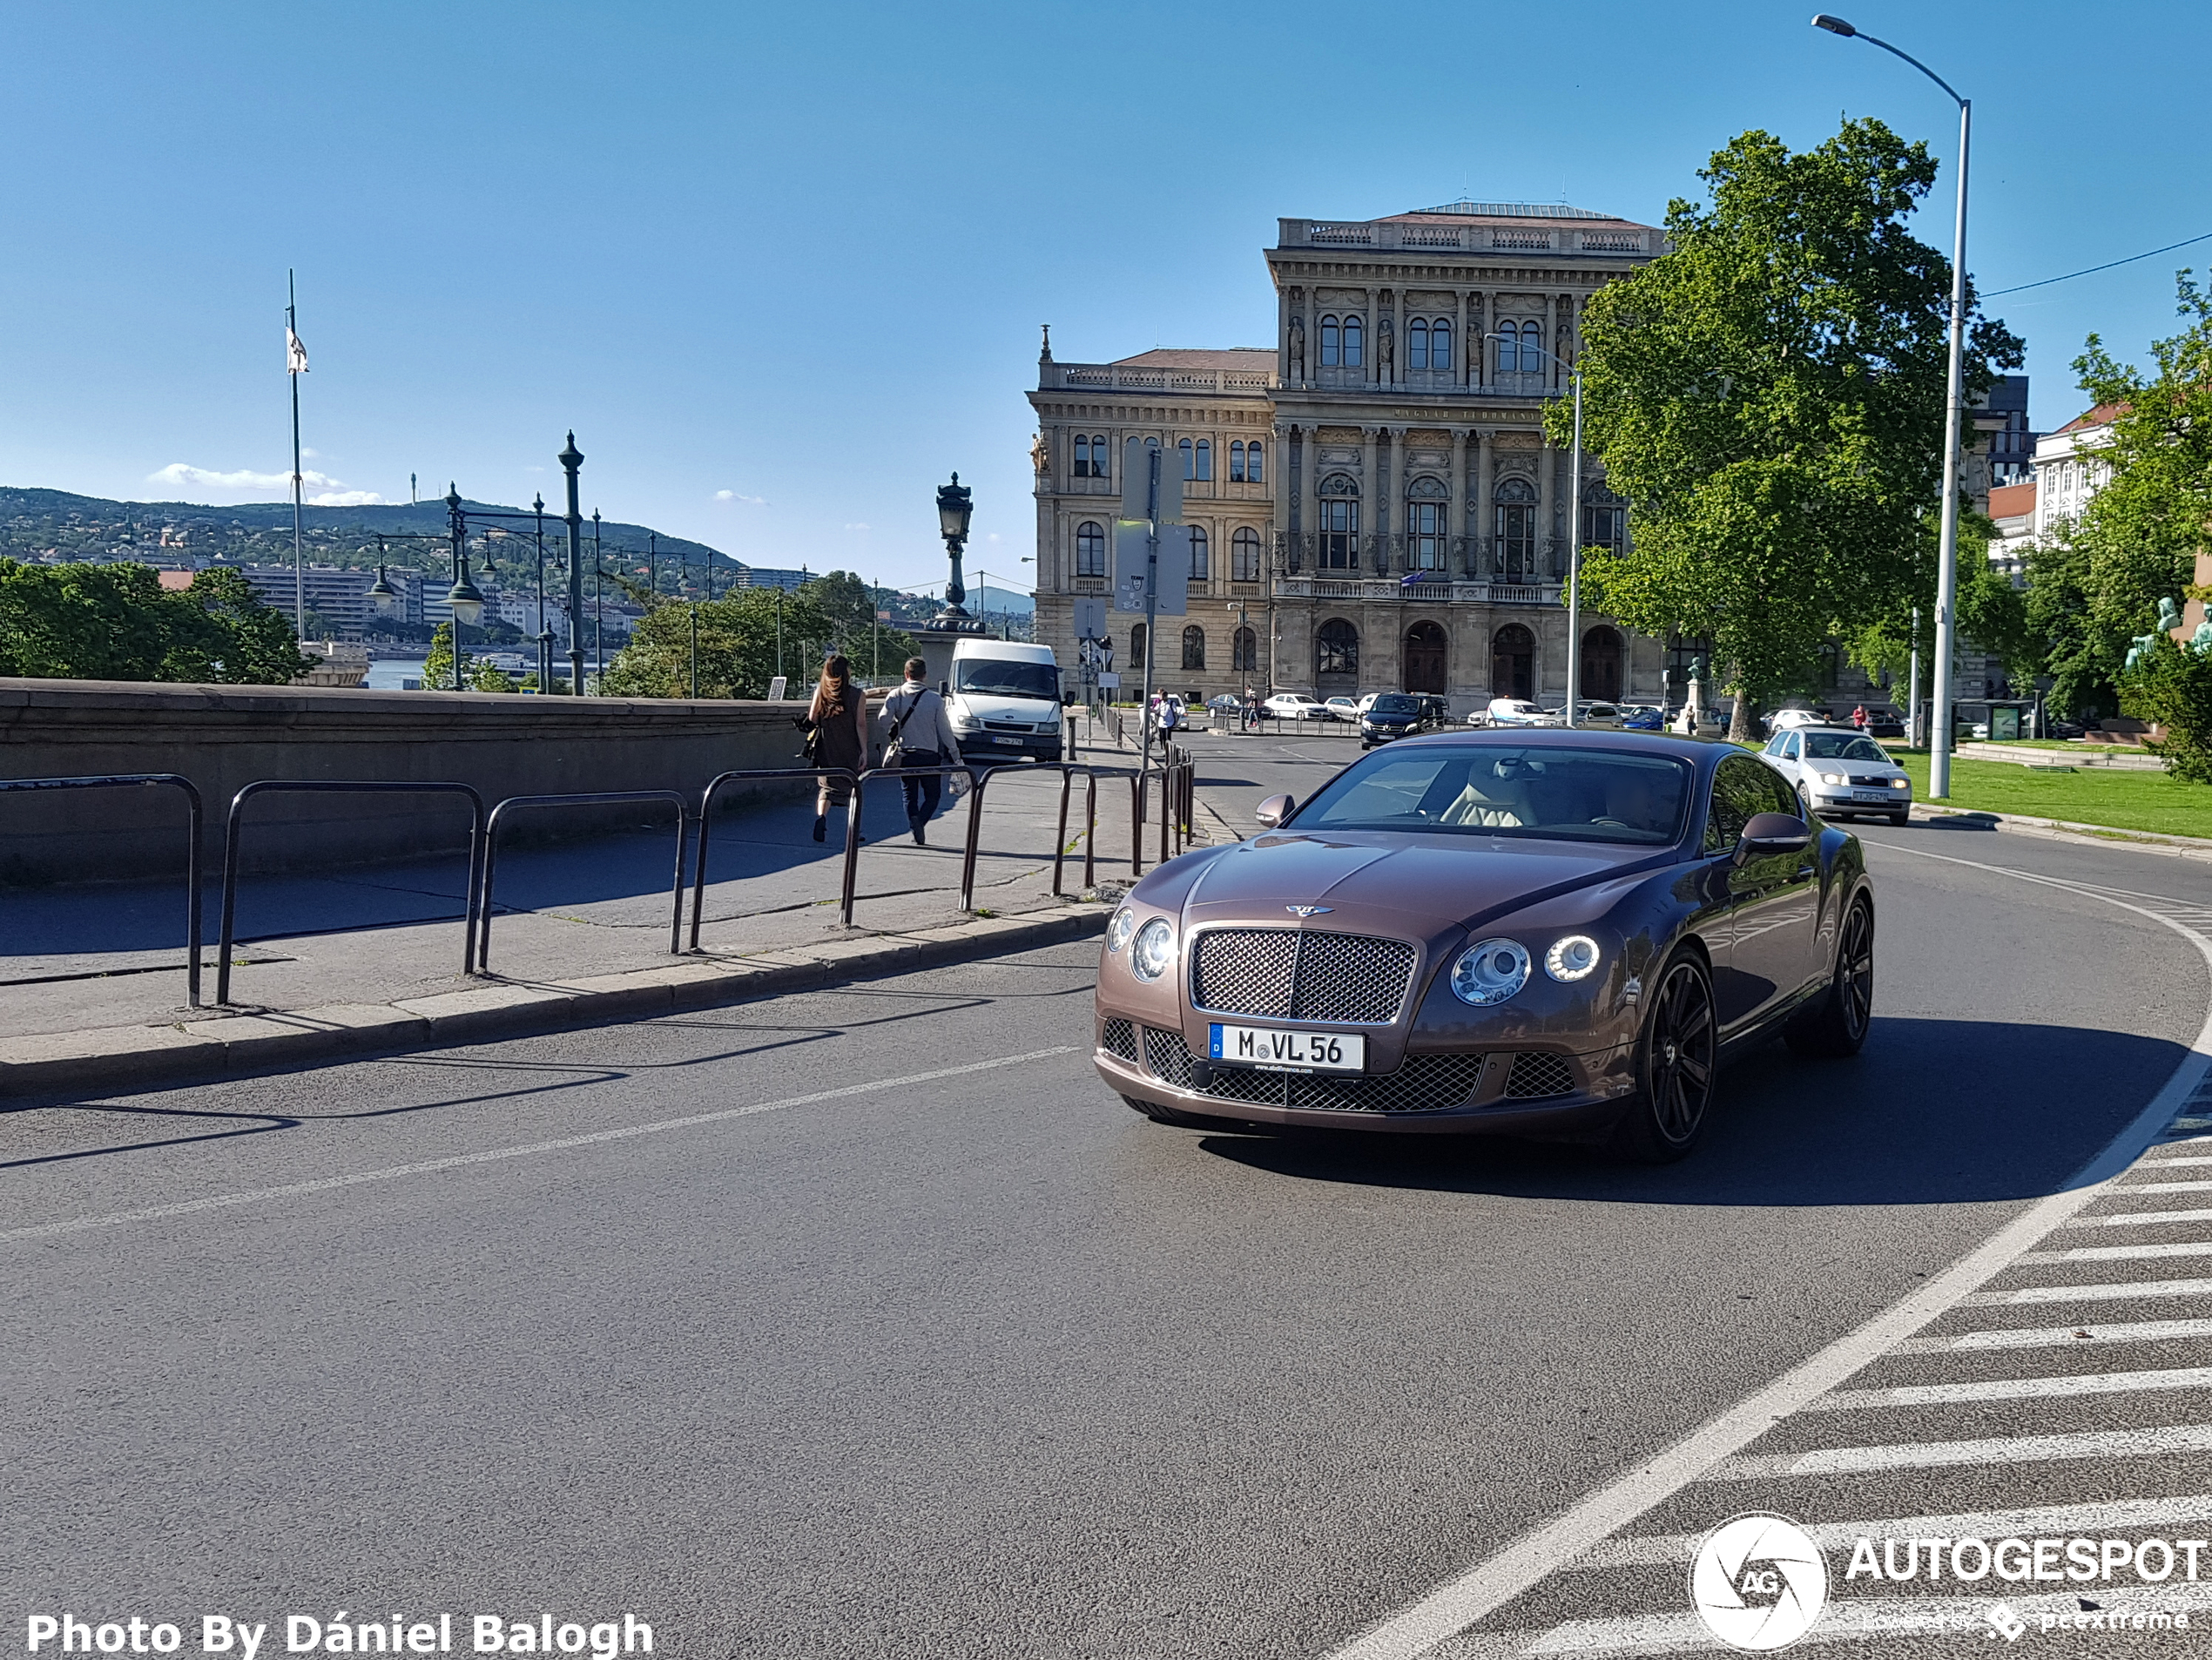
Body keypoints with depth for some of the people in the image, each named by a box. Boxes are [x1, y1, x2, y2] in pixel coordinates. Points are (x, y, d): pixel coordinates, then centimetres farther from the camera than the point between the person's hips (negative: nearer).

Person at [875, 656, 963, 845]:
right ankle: (920, 822, -16)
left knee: (910, 795, 13)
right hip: (929, 756, -1)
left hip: (904, 754, 2)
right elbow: (945, 731, -5)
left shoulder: (895, 696, -5)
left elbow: (882, 723, -11)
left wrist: (890, 741, 9)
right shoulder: (935, 700, -8)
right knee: (933, 795, 11)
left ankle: (914, 823, -12)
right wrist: (956, 756, 4)